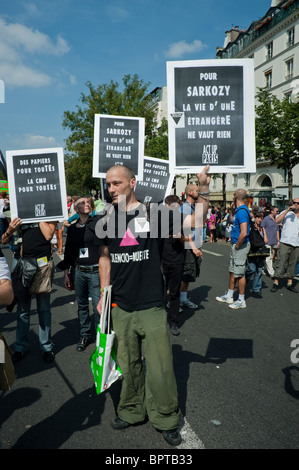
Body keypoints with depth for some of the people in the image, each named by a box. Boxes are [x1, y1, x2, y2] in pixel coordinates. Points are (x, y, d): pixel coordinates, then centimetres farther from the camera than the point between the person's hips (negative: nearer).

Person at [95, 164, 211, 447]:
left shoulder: (153, 214, -6)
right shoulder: (106, 221, 4)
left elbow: (195, 221, -8)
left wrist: (204, 192, -22)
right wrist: (104, 294, 11)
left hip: (152, 307, -3)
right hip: (121, 308, 3)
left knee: (160, 367, 4)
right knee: (128, 365, 17)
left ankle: (165, 419, 28)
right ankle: (131, 412, 39)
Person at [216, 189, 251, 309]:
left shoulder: (242, 211, -21)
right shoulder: (239, 210, 10)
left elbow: (243, 233, -29)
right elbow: (232, 220, 30)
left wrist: (237, 246, -17)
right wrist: (233, 209, 16)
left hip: (241, 246, -10)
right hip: (236, 245, 10)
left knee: (239, 274, -1)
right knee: (232, 272, 17)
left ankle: (241, 301, 10)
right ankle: (229, 296, 29)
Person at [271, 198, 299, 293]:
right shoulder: (286, 213, 4)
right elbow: (277, 221, -13)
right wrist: (288, 210, -15)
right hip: (285, 243, -4)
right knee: (281, 263, -7)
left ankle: (290, 284, 18)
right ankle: (275, 283, -1)